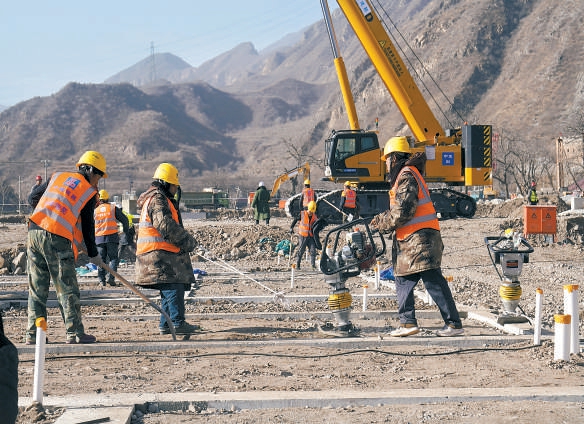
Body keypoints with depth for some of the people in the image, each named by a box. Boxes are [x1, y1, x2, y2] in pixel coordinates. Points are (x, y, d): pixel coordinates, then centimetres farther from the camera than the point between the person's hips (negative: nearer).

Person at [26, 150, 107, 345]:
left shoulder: (57, 176, 19)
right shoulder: (89, 191, 4)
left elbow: (34, 200, 22)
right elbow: (87, 226, 6)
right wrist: (93, 254, 16)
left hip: (34, 232, 5)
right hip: (58, 240, -5)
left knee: (37, 288, 10)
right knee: (67, 289, 1)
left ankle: (33, 334, 12)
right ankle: (74, 333, 0)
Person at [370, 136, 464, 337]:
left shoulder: (406, 176, -11)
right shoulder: (404, 175, 21)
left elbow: (403, 211, -18)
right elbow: (398, 210, 22)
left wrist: (382, 224, -6)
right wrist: (381, 219, 12)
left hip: (419, 238, -11)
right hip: (411, 240, 11)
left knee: (433, 281, -10)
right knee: (403, 281, 11)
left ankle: (454, 324, -9)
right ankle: (407, 323, 11)